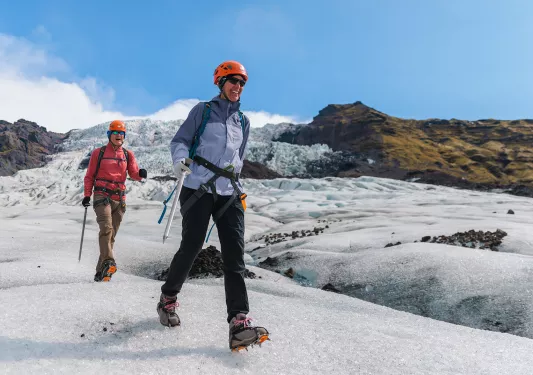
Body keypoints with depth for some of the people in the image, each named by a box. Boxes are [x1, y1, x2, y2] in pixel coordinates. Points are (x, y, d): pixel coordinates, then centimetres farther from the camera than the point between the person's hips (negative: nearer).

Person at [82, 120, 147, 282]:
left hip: (119, 199, 3)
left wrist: (140, 174, -20)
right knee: (106, 228, -24)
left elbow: (134, 174, 3)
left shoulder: (128, 155, 12)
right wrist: (87, 195, -4)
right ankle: (108, 262, -27)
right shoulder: (98, 153, 6)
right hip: (102, 195, -3)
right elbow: (89, 176, 7)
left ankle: (101, 271, 11)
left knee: (111, 235, 5)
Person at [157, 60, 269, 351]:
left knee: (234, 253, -9)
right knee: (190, 248, -4)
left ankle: (240, 323, -13)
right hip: (198, 188, -3)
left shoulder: (243, 122, 19)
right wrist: (180, 159, -17)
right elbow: (180, 140, 4)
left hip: (230, 193, 4)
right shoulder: (203, 110, 7)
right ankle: (168, 298, 24)